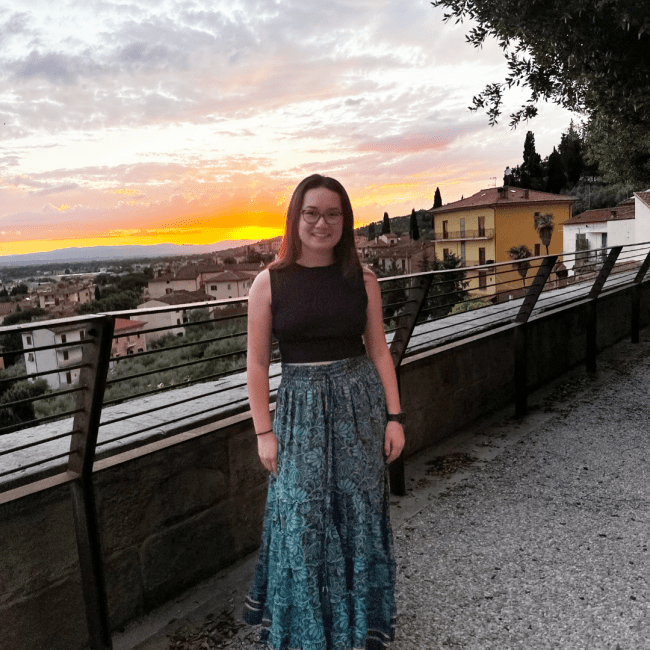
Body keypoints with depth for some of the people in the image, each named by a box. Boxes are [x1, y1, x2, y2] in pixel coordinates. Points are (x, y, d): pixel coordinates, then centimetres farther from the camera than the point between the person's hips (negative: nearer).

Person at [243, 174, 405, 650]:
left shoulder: (362, 280, 0)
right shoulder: (269, 282, -5)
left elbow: (379, 350, 4)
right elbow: (258, 362, -2)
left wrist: (394, 417, 1)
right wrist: (264, 431, -3)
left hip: (360, 402, 2)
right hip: (301, 407, -1)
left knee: (360, 513, 12)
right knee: (303, 520, 5)